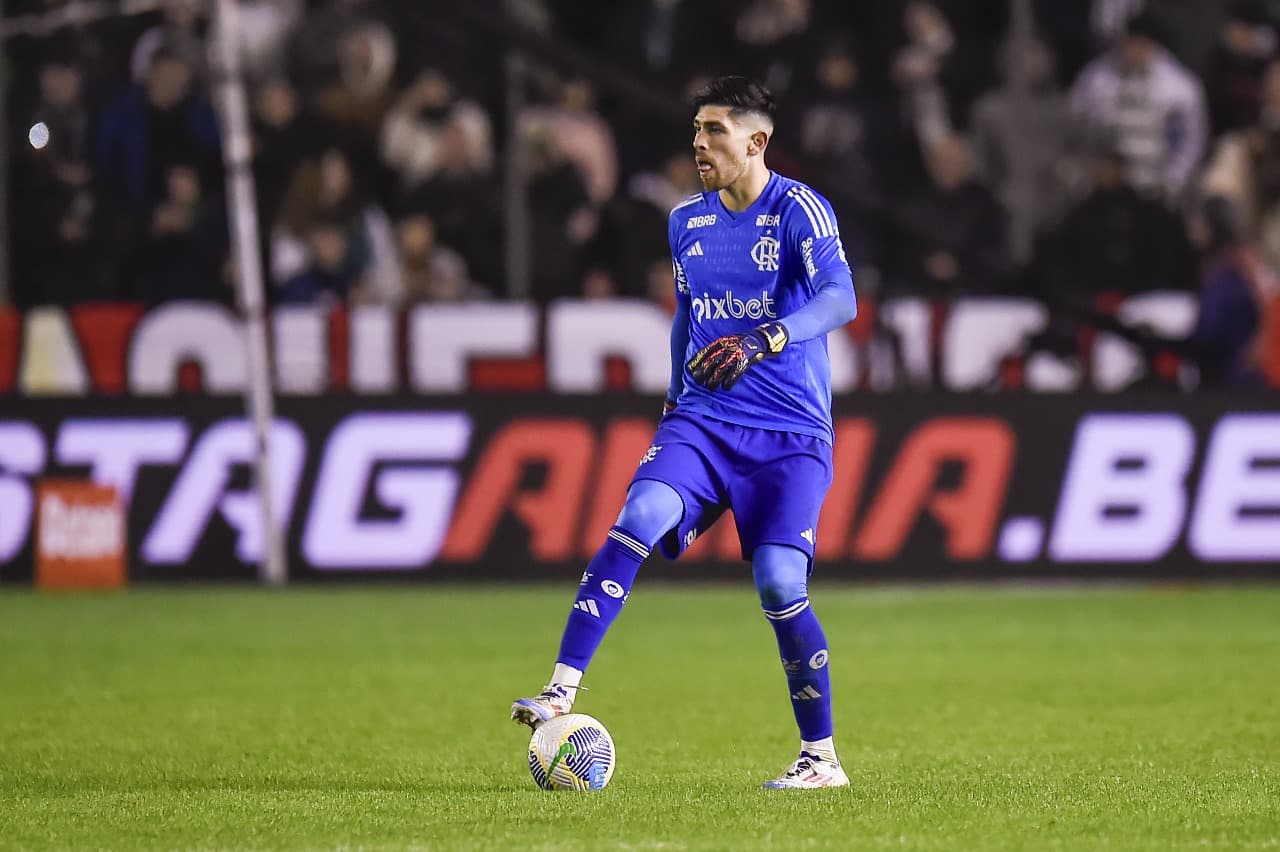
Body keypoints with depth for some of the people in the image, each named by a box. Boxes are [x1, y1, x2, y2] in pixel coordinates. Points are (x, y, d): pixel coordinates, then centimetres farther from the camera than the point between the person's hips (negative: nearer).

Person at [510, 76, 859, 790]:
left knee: (781, 586, -15)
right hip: (702, 421, 4)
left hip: (792, 435, -4)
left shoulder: (799, 210, -9)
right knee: (639, 519, -22)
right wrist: (675, 399, 22)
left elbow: (842, 299, -24)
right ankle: (561, 691, -27)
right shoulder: (687, 222, 12)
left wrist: (763, 340, -38)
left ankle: (822, 758, 2)